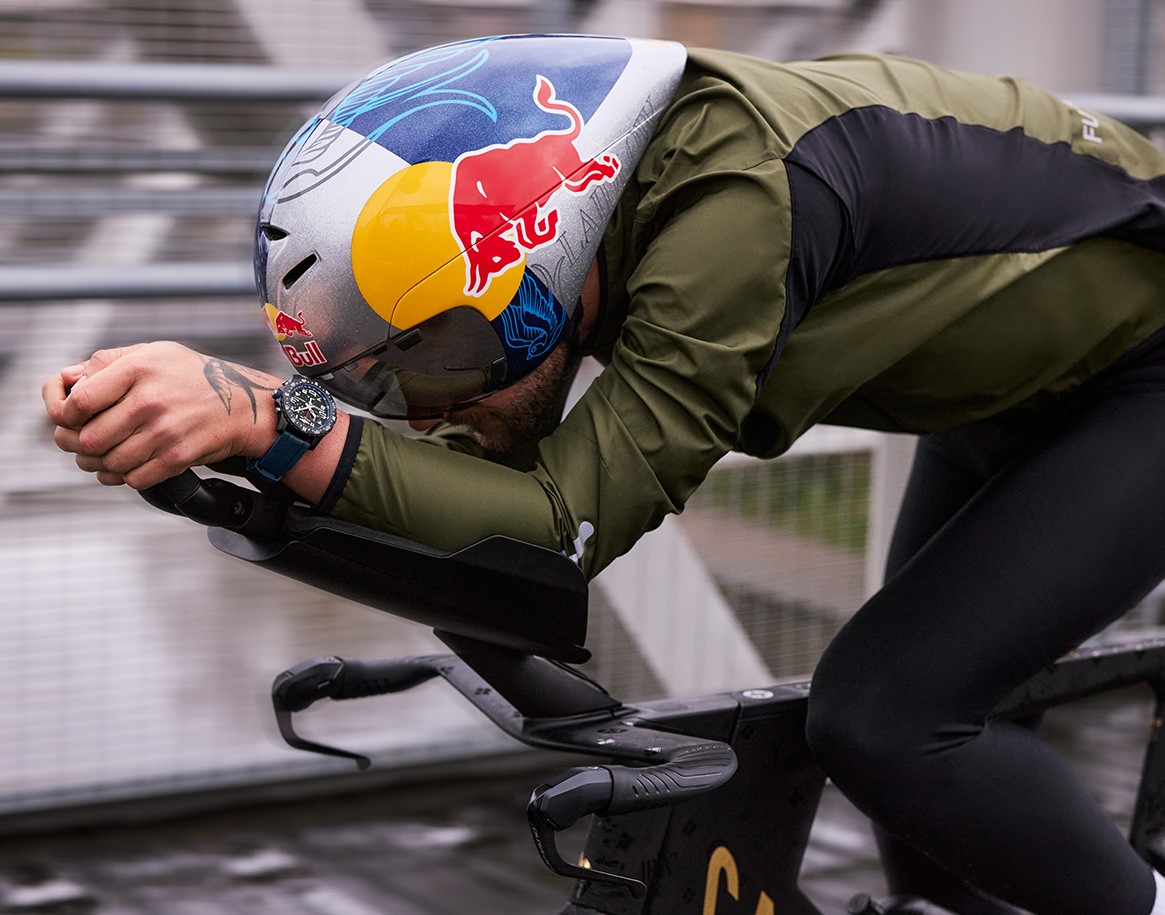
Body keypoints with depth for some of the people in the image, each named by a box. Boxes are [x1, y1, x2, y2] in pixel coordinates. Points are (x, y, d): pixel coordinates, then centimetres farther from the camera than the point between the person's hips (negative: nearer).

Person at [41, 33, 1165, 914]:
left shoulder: (733, 204, -39)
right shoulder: (608, 194, -13)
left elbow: (562, 525, -39)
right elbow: (497, 475, -8)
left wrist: (265, 420, -46)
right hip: (1017, 387, 8)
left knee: (882, 722, -20)